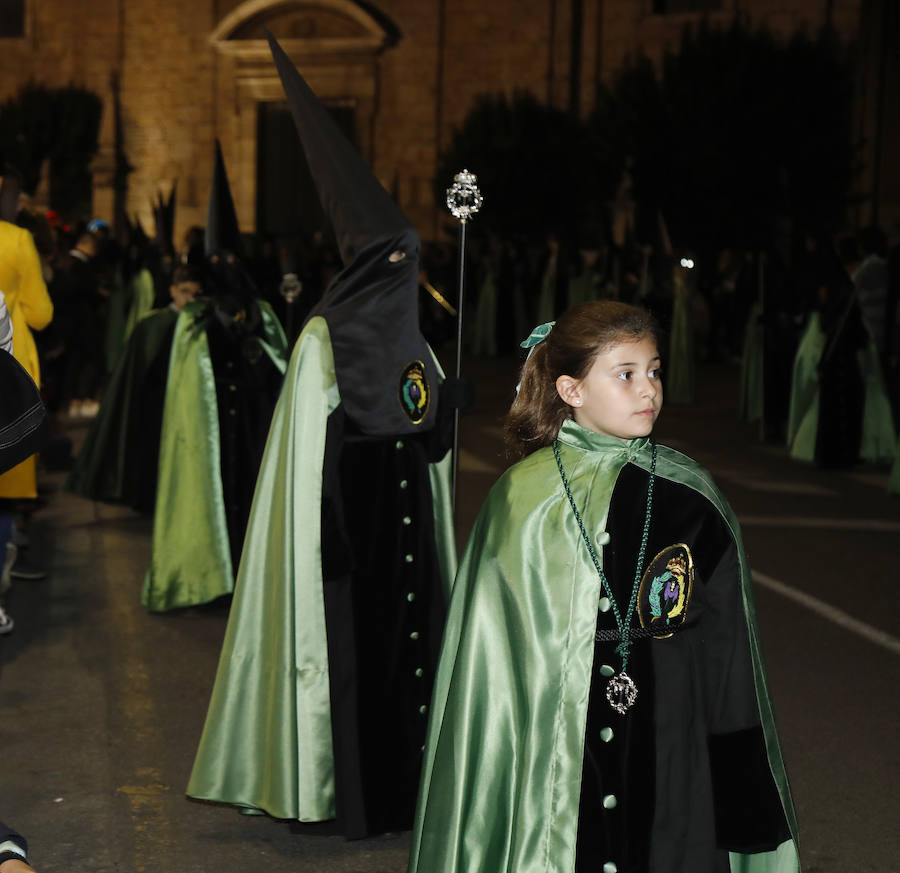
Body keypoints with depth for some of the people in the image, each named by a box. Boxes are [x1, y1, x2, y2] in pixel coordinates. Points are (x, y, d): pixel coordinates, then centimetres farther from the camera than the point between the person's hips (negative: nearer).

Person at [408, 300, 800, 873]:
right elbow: (488, 659, 3)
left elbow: (728, 658, 4)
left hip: (671, 761, 1)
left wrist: (747, 812, 2)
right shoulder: (523, 498, -1)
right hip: (548, 764, -1)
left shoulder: (692, 498, 1)